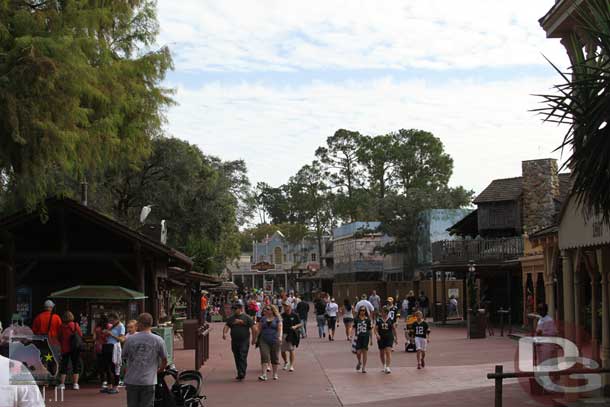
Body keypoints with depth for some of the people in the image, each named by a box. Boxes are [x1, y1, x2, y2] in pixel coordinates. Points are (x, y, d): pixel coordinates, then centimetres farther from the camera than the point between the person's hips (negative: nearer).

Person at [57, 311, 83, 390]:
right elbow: (80, 335, -1)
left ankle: (62, 384, 7)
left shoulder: (61, 326, -4)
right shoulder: (75, 325, -7)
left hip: (64, 348, 1)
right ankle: (75, 384, 1)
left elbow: (59, 338, 4)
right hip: (74, 348, -1)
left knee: (64, 366, 8)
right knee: (76, 366, 5)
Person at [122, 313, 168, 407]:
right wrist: (159, 370, 22)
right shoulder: (158, 340, -4)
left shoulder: (130, 339, -3)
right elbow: (164, 360, 2)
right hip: (148, 381, -1)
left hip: (131, 381, 1)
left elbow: (124, 357, 8)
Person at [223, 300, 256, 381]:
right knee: (237, 358, 10)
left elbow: (253, 328, -1)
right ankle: (240, 374, 20)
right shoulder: (231, 318, 13)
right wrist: (224, 333, -13)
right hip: (234, 341, 5)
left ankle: (241, 374, -16)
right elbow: (226, 326, 7)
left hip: (244, 341, -5)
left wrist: (254, 338, -4)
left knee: (243, 358, -12)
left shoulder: (247, 318, -1)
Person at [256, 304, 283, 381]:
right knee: (264, 357, -10)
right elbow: (259, 329, 13)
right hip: (264, 341, 2)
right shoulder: (263, 319, 11)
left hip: (274, 340, -2)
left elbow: (280, 329, -6)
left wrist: (280, 337, -22)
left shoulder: (277, 319, 2)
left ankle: (275, 374, 20)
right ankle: (264, 375, -15)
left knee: (274, 357, 7)